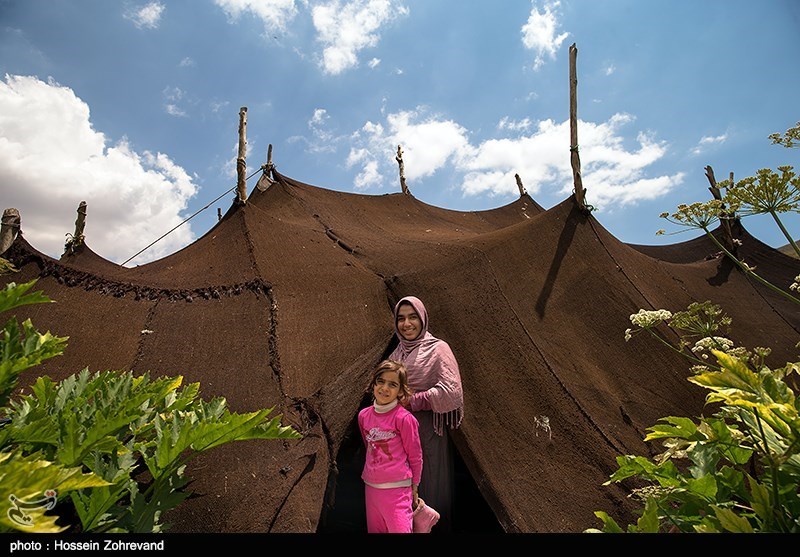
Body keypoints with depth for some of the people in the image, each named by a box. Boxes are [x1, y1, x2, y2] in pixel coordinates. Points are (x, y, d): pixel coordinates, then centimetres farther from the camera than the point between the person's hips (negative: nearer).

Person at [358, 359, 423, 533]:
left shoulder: (404, 418, -15)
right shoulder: (364, 415, 1)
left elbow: (415, 457, -6)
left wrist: (414, 489, 1)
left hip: (397, 489, -6)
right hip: (371, 487, 6)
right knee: (374, 530, 18)